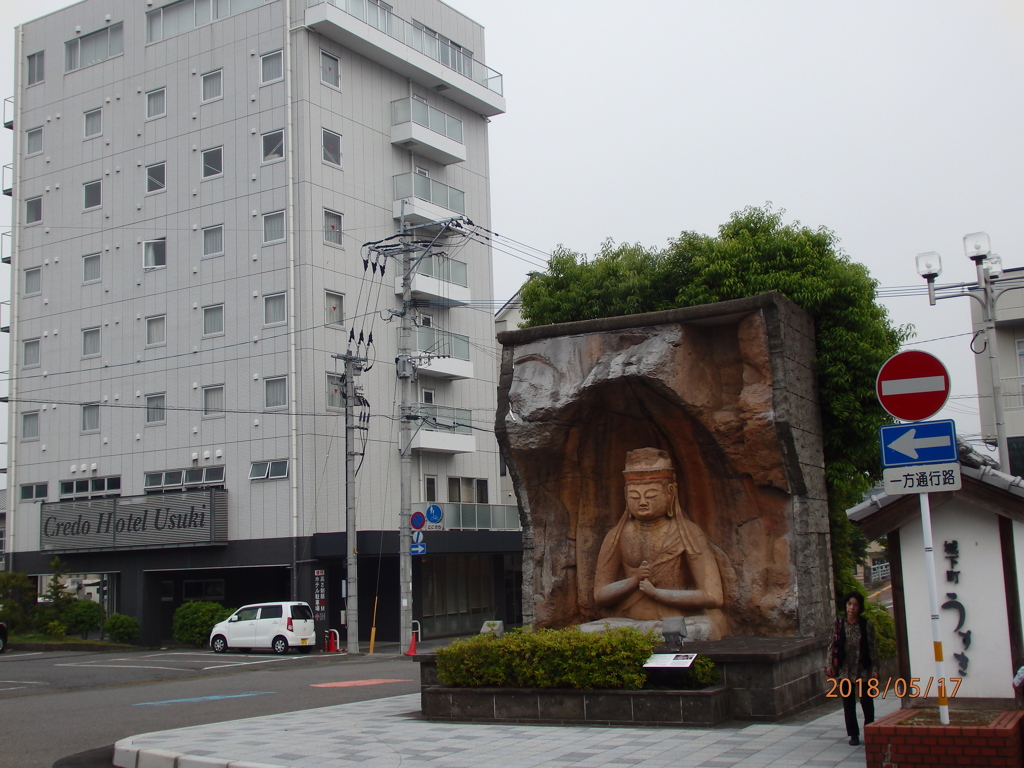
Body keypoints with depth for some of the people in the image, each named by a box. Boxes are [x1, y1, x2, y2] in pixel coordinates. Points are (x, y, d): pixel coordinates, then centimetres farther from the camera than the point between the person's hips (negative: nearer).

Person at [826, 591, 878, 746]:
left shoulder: (867, 625, -4)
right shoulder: (838, 623, -1)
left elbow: (873, 648, -2)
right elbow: (833, 645, 3)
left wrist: (875, 668, -6)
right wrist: (830, 665, -4)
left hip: (863, 669, -1)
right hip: (845, 670, 1)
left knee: (867, 702, 5)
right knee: (848, 703, 6)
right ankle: (853, 734, 14)